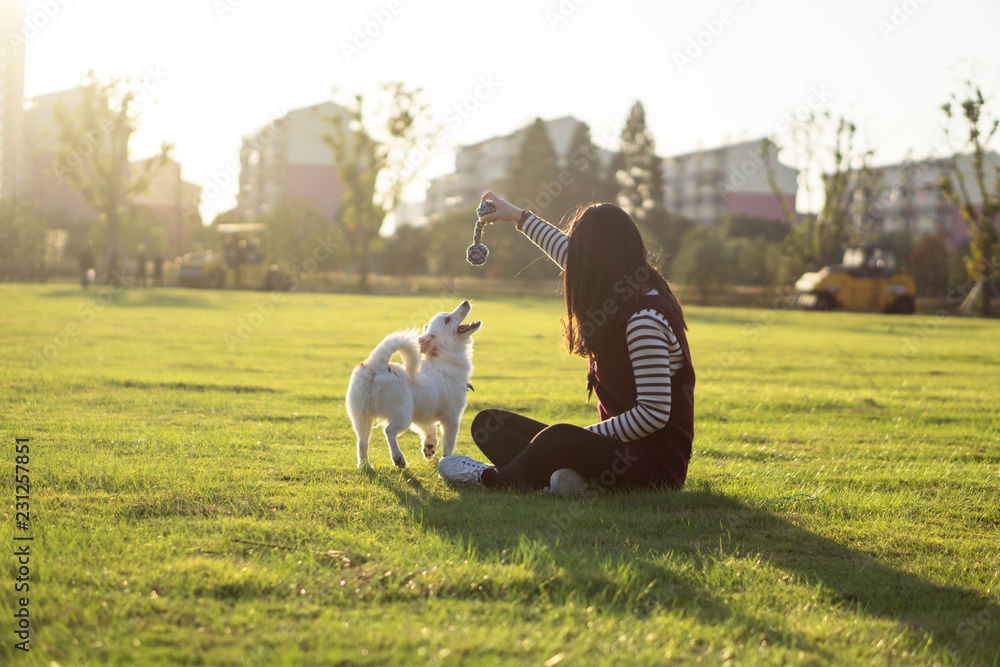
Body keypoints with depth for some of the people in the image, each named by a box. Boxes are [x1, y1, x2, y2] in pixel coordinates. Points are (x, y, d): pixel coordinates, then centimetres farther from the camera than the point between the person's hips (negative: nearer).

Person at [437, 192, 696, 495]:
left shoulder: (644, 320, -21)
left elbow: (654, 414, -25)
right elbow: (573, 256, 28)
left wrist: (586, 437, -17)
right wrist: (519, 216, 39)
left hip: (656, 464, -10)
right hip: (623, 445, 10)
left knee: (558, 438, -40)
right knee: (488, 423, 6)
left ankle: (494, 478, -9)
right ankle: (566, 477, -21)